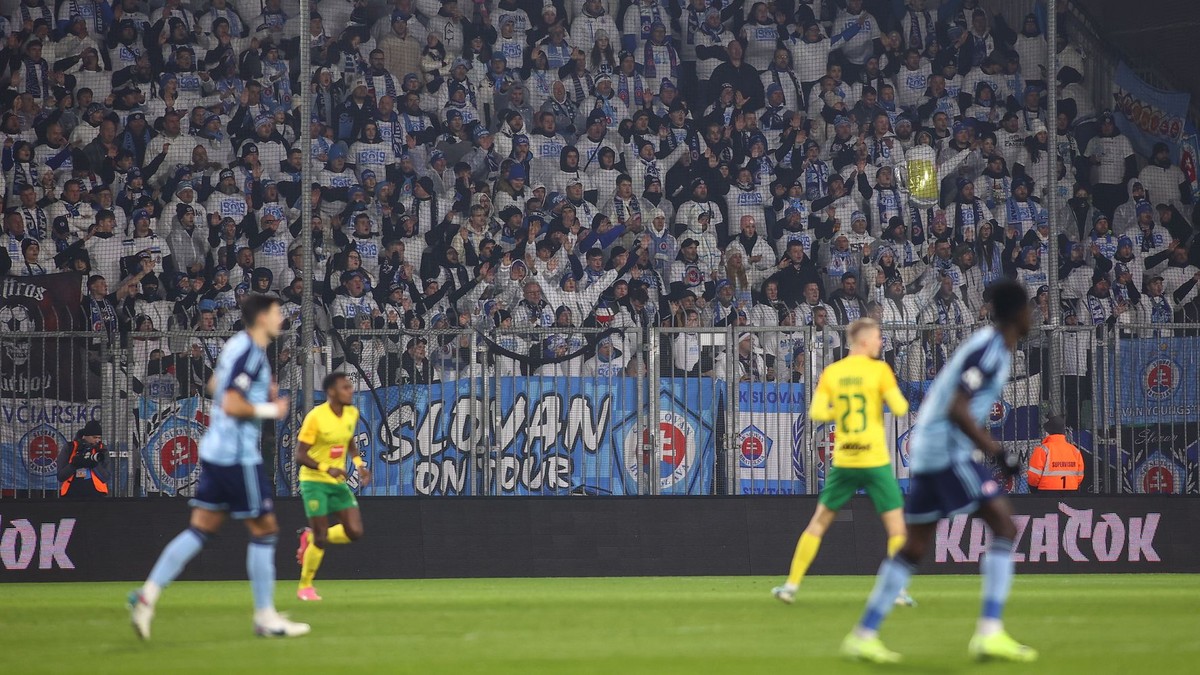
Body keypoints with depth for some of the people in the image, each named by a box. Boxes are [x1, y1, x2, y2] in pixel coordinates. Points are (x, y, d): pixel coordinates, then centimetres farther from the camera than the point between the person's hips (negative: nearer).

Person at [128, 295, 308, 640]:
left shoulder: (238, 346, 13)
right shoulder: (249, 353, -16)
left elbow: (215, 385, 29)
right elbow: (232, 405, -23)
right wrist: (270, 410, -12)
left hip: (216, 452, 9)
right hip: (238, 456, -9)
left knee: (201, 529, 8)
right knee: (264, 528, -1)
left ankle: (148, 595, 0)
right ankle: (265, 617, 4)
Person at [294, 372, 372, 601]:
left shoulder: (352, 414, 1)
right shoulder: (315, 417, -19)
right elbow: (300, 455, -18)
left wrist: (359, 464, 4)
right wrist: (326, 468, -31)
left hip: (338, 481, 6)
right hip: (314, 481, -6)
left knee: (355, 532, -5)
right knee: (321, 536, -7)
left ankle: (311, 538, 20)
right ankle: (305, 587, 12)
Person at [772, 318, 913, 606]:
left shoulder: (831, 373, 3)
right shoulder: (879, 370, -7)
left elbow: (816, 413, -2)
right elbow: (900, 408, -12)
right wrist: (899, 398, 10)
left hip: (843, 461, 3)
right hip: (875, 461, -3)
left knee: (819, 521, 14)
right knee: (896, 525, 6)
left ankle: (792, 584, 12)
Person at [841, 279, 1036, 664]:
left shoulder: (988, 346, 17)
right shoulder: (990, 350, -13)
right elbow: (958, 409, -22)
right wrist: (998, 453, -19)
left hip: (925, 448, 10)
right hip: (948, 449, -10)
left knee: (915, 546, 13)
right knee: (1003, 525, -11)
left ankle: (864, 635, 14)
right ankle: (990, 633, -17)